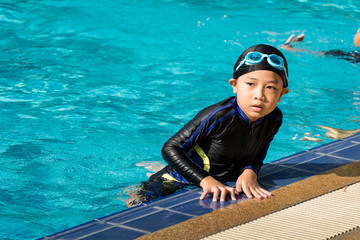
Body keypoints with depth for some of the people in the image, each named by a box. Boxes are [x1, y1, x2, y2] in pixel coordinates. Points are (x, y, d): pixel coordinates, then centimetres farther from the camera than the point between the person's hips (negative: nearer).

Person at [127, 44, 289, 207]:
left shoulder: (274, 119, -11)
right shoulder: (217, 116, -31)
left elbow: (257, 159, 5)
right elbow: (170, 149, -27)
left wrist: (250, 172, -20)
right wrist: (206, 180, -35)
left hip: (222, 186, 9)